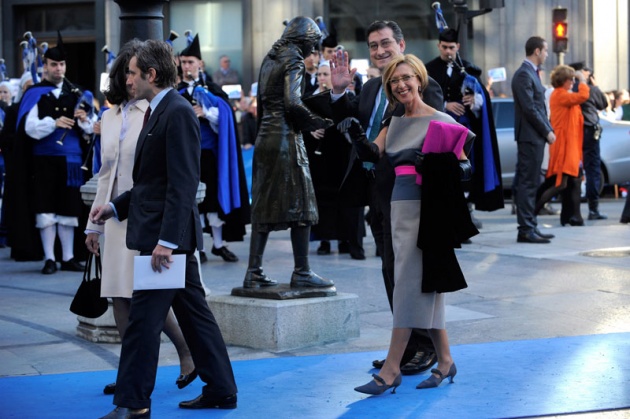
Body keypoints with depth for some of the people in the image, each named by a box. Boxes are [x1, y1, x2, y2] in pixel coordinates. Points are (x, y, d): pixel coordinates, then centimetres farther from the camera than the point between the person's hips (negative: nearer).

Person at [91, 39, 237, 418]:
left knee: (144, 319, -5)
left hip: (168, 235, -10)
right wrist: (115, 207, 13)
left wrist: (166, 240, -24)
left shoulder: (178, 113, -15)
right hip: (160, 234, 10)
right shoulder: (159, 112, 16)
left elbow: (183, 184, -21)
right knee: (194, 313, 13)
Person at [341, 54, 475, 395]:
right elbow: (372, 152, 3)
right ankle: (445, 360, 20)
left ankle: (391, 368, -8)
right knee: (422, 286, 10)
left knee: (411, 283, -8)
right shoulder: (394, 123, 16)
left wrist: (440, 166, -24)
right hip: (400, 204, 7)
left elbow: (465, 165, -5)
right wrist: (355, 133, -16)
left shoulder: (441, 121, -3)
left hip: (428, 206, -7)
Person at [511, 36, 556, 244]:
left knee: (530, 184, 12)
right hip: (530, 137, -10)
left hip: (536, 137, 10)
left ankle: (530, 227, 16)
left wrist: (548, 129, 10)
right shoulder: (523, 74, -13)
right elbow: (529, 108, -19)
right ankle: (525, 230, -7)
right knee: (527, 183, -8)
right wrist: (547, 131, -14)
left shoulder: (532, 73, 17)